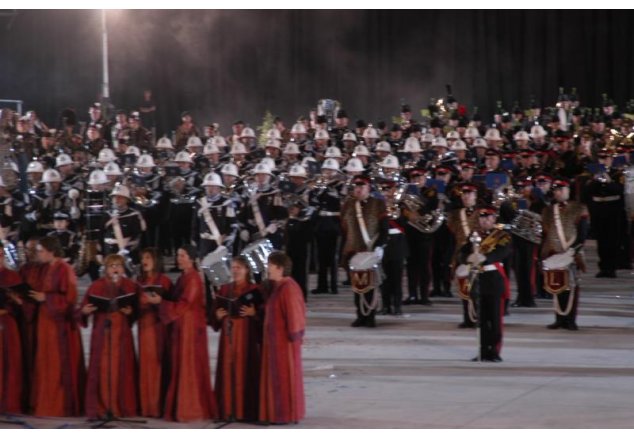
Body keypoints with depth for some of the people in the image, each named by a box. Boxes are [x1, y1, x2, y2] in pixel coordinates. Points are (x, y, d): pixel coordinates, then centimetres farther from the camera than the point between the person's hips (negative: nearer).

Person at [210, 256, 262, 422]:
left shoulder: (254, 290, -2)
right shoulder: (224, 289, 13)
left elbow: (263, 312, -4)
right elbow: (214, 310, 16)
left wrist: (254, 313, -22)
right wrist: (218, 315, -4)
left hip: (246, 335, -5)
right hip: (228, 335, 5)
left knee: (245, 370, -6)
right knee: (227, 371, 2)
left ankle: (246, 410, -3)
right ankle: (228, 410, 5)